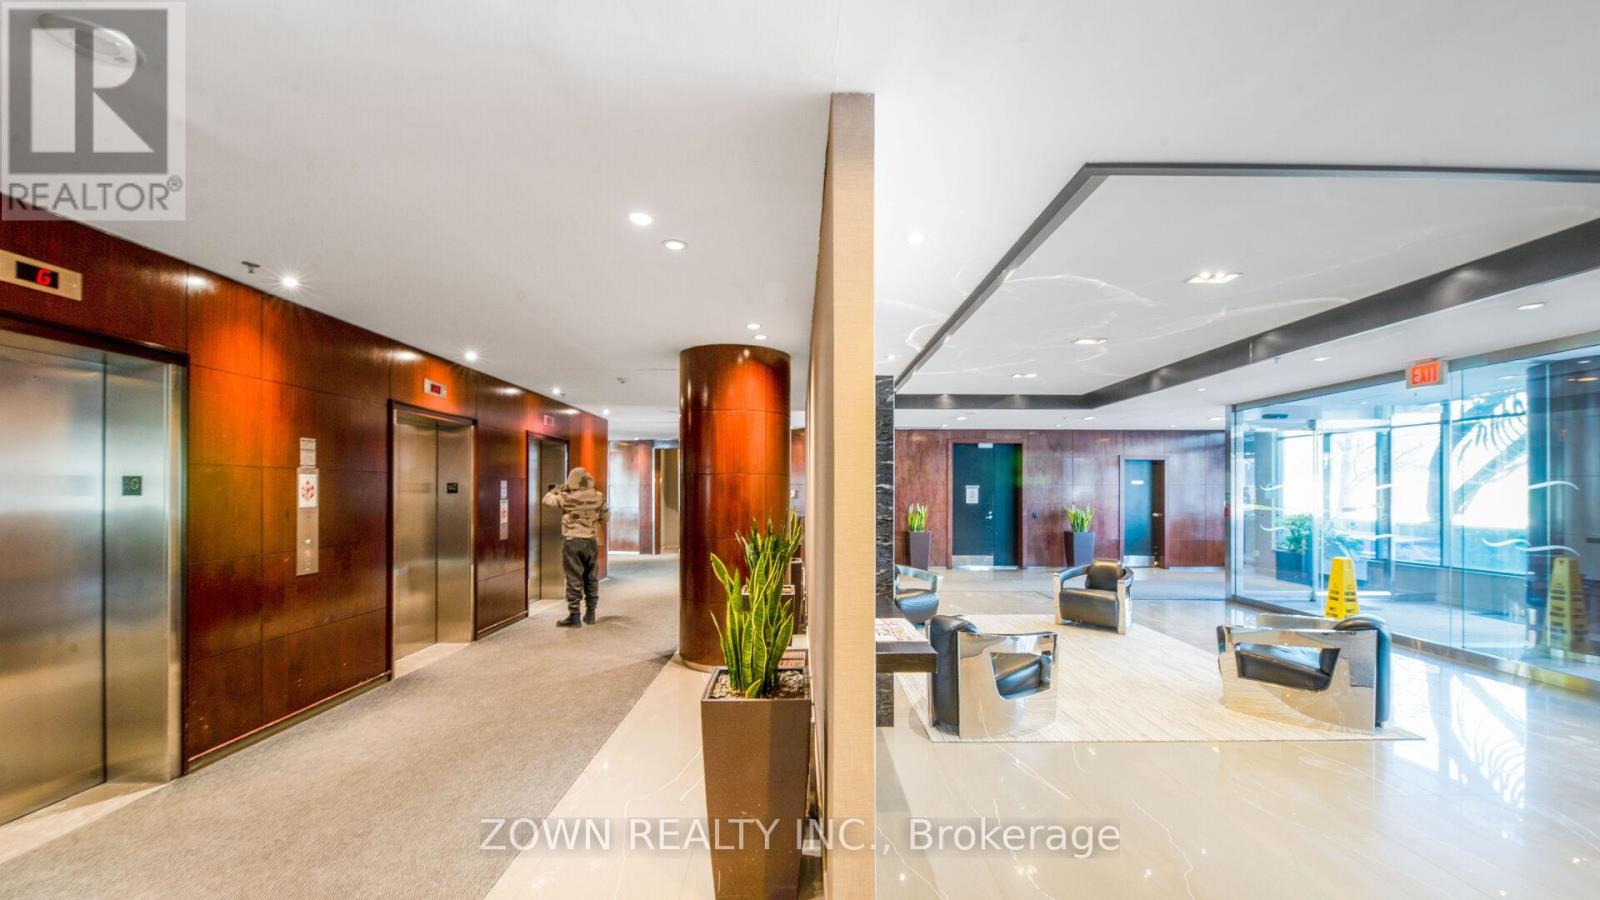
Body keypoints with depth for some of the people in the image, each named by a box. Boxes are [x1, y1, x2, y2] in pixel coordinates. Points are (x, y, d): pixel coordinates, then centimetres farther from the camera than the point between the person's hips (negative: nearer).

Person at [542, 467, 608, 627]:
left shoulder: (567, 497, -10)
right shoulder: (599, 497, -3)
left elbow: (547, 500, 3)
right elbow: (606, 517, 6)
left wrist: (557, 489, 19)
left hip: (572, 541, -3)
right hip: (591, 541, 3)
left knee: (574, 579, 1)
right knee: (591, 578, 12)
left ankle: (574, 615, 0)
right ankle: (590, 614, 19)